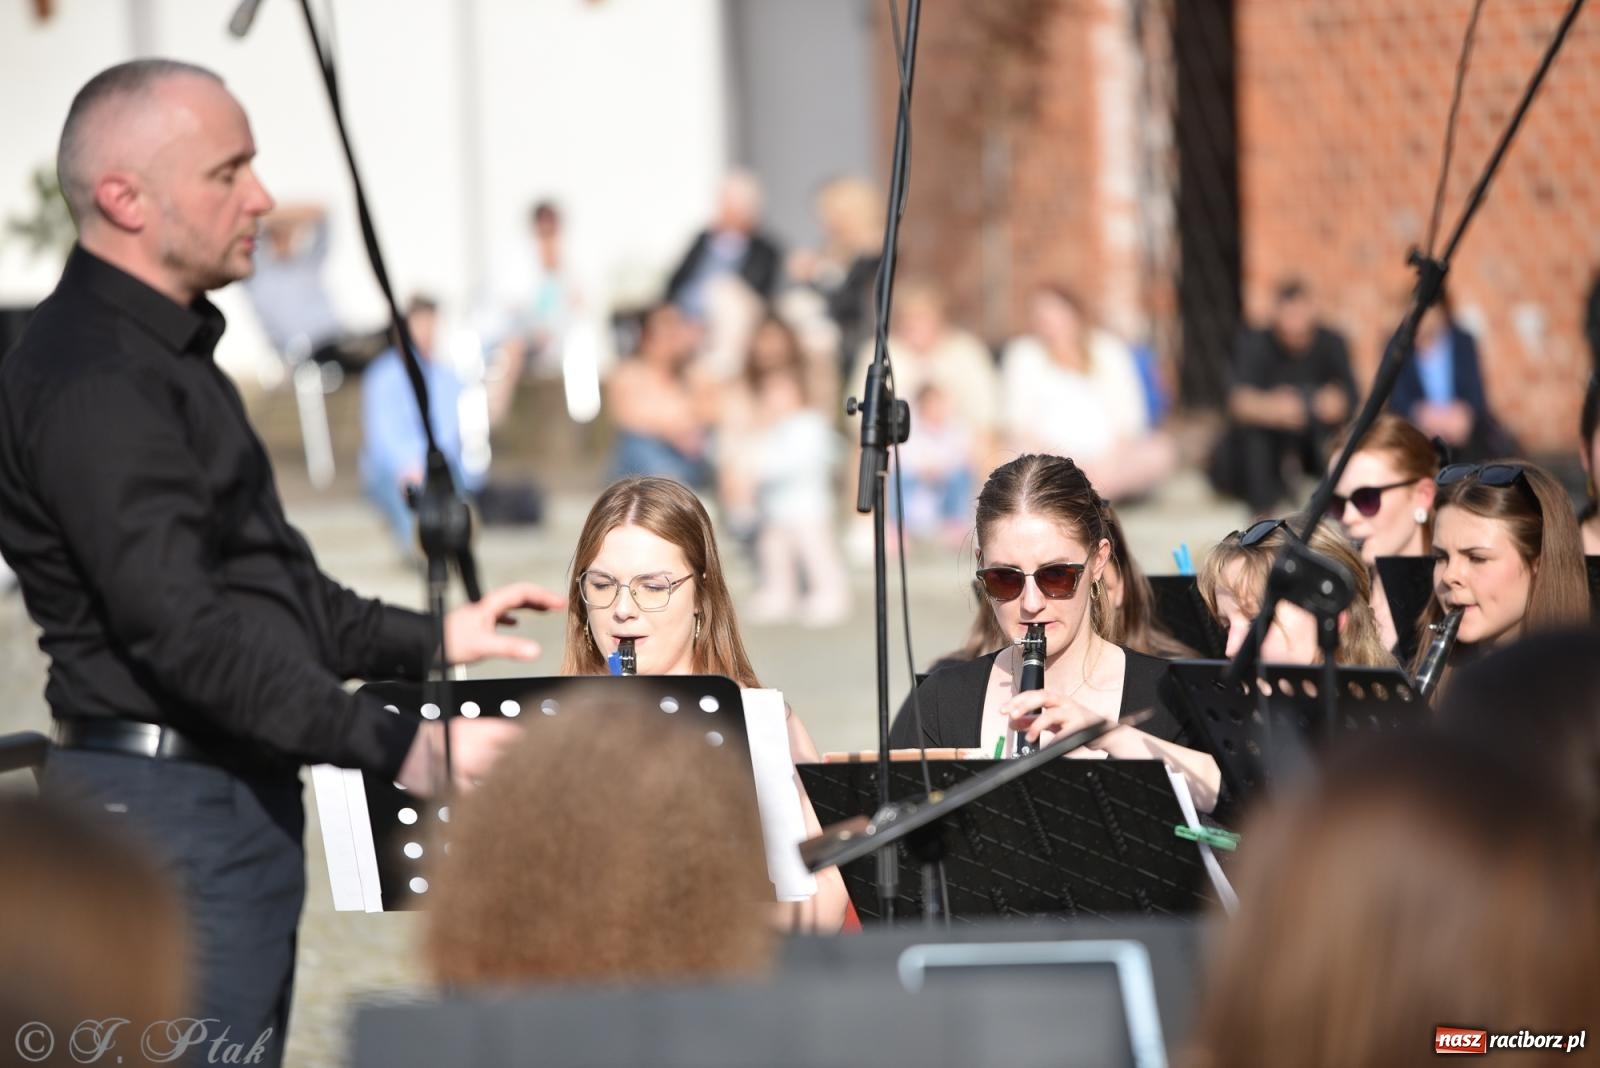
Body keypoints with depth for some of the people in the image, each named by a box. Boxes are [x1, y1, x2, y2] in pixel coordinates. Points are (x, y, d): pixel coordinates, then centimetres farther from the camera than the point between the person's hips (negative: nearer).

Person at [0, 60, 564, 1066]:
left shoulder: (167, 354, 19)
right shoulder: (91, 380, -16)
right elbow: (182, 631, -24)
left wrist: (429, 641, 20)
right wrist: (397, 746, -26)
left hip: (239, 793, 11)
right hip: (168, 804, -11)